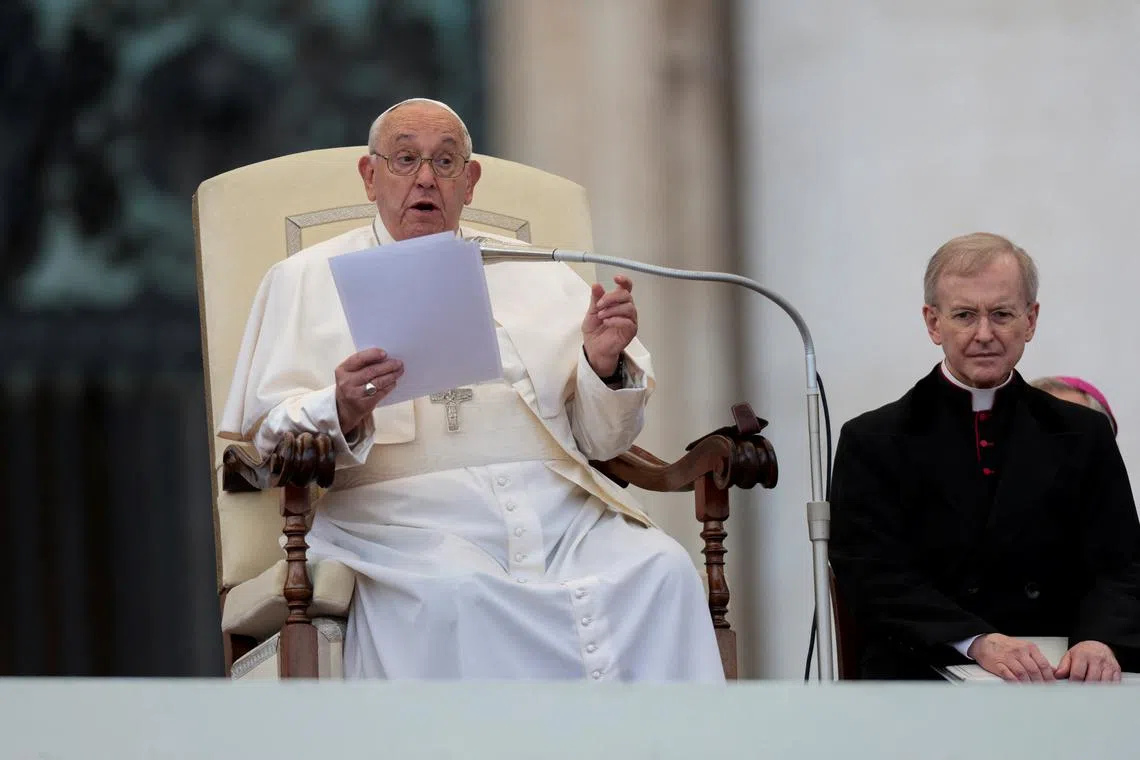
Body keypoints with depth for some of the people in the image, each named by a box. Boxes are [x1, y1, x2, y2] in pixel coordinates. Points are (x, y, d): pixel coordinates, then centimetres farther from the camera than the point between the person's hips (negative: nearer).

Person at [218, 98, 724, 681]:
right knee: (451, 596, -36)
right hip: (407, 512, -2)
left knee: (660, 572, -27)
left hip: (556, 502, 3)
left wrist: (604, 365, -2)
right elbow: (271, 432, 6)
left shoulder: (535, 275, 24)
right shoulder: (308, 279, 17)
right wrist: (341, 414, -16)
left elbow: (600, 440, 20)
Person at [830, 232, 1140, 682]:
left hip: (1057, 680, 2)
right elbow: (875, 577, -1)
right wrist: (978, 642, -18)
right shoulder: (873, 442, 10)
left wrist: (1100, 640, -14)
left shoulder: (1084, 437, 17)